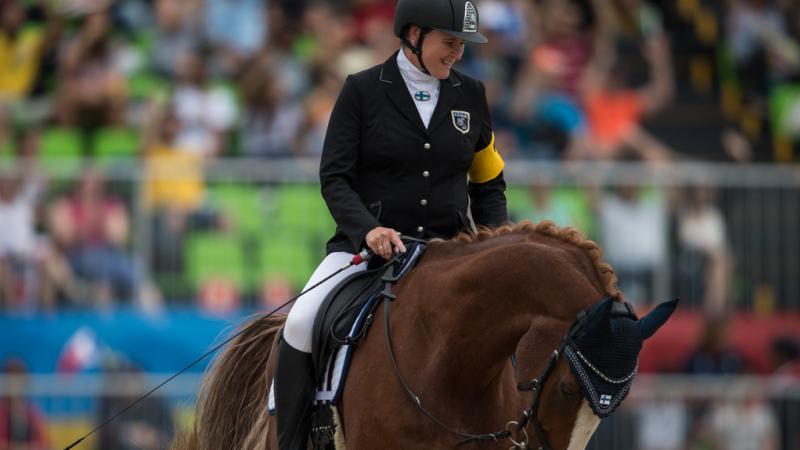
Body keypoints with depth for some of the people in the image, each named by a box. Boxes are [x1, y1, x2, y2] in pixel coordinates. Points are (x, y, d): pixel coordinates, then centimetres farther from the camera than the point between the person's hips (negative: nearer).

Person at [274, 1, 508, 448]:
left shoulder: (470, 95, 9)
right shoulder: (362, 91, -1)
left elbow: (489, 184, 17)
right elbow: (334, 177, -5)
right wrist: (367, 229, -22)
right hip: (368, 243, -3)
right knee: (301, 324, -24)